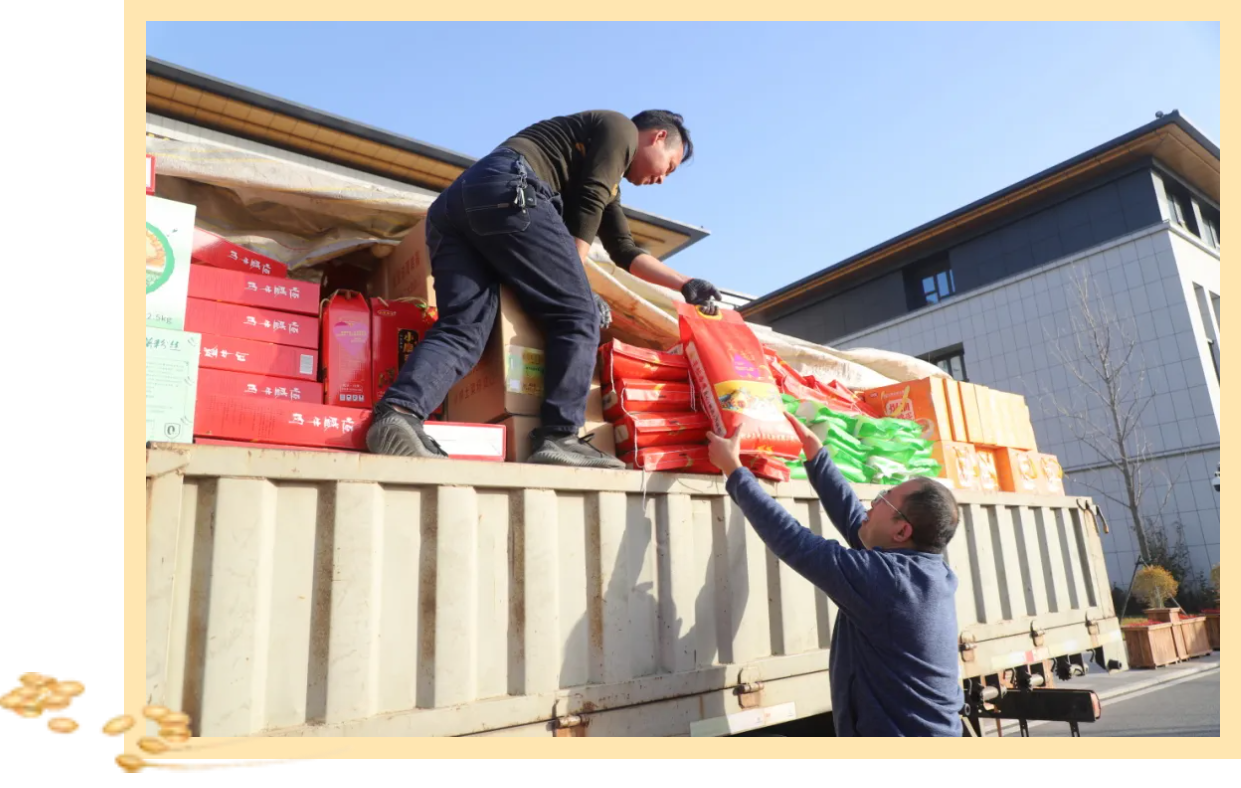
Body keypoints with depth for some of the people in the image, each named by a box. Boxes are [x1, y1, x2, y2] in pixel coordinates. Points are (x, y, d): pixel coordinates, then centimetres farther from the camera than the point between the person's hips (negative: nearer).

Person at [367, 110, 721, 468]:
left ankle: (399, 413, -31)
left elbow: (623, 249, 42)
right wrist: (575, 285, 1)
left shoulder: (607, 180, 39)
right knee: (577, 315, -6)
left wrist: (684, 284, 44)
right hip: (507, 190, -9)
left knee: (462, 327, -8)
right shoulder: (620, 128, 14)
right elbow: (587, 207, 0)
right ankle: (560, 437, -14)